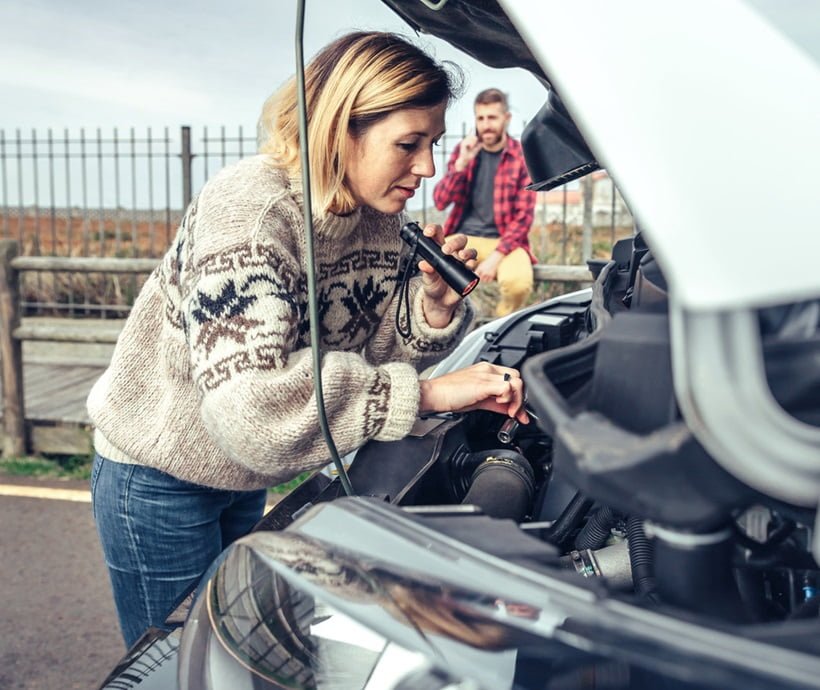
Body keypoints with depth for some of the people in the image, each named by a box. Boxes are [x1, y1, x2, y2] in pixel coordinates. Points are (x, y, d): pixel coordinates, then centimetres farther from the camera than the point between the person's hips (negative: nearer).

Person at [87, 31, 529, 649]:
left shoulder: (384, 216, -7)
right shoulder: (250, 206, -31)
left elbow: (376, 358, -3)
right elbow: (250, 401, -41)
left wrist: (435, 302, -23)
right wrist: (425, 393, -39)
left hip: (246, 476, 7)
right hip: (160, 478, -7)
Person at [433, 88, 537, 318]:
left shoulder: (522, 157, -2)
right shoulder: (464, 149, 7)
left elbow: (523, 218, -5)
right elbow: (440, 202, -1)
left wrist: (496, 257, -17)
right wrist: (462, 163, -14)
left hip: (505, 241, -2)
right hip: (463, 238, 2)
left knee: (518, 282, -33)